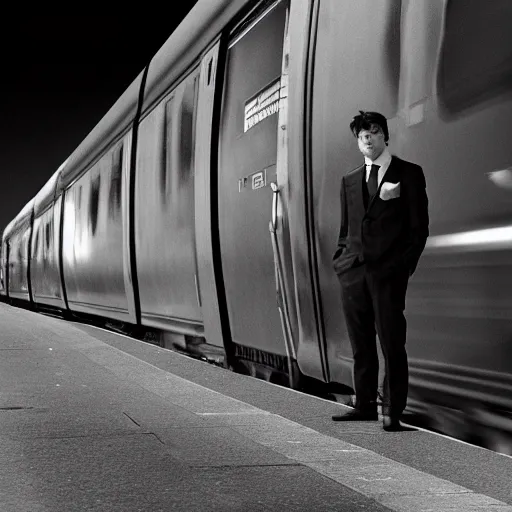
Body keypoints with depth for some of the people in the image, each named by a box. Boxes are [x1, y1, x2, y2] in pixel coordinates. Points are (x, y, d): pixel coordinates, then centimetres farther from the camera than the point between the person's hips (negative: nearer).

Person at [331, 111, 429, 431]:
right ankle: (364, 406, 15)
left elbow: (419, 226, 1)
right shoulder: (350, 181, 18)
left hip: (388, 272, -5)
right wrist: (340, 260, 8)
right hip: (353, 273, 5)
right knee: (361, 345, 8)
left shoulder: (409, 173, 4)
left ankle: (393, 413, 0)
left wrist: (404, 266, -7)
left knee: (392, 344, -4)